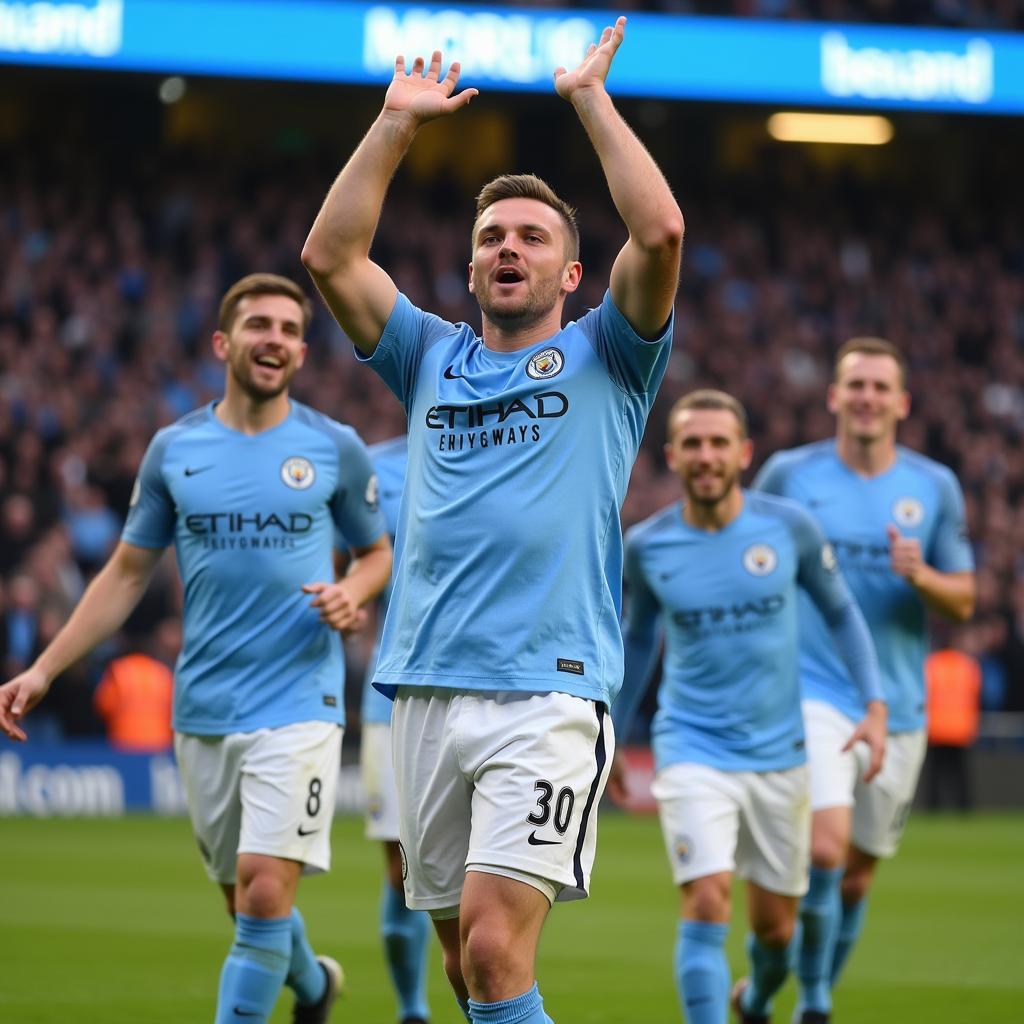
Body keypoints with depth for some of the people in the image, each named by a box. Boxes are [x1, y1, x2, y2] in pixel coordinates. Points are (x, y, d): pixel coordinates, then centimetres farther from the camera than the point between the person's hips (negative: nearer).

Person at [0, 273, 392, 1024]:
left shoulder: (335, 449, 1)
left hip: (298, 702, -3)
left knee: (266, 891, -18)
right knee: (246, 901, 13)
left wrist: (352, 593, -10)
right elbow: (127, 574, 11)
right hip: (202, 708, 3)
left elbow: (379, 552, 14)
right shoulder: (173, 449, 5)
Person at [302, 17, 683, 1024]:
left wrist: (588, 96, -1)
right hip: (427, 694, 5)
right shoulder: (432, 358, 19)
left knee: (494, 943, -17)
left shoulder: (602, 359, 9)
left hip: (549, 692, -5)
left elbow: (660, 232, -7)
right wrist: (396, 121, 8)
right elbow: (329, 255, 10)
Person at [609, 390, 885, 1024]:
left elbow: (840, 611, 7)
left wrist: (876, 705, -3)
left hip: (778, 753, 2)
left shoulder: (788, 526, -6)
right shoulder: (647, 546, -5)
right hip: (693, 752, -1)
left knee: (776, 928, 13)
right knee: (707, 907, -20)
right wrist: (612, 737, 19)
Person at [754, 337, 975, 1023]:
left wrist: (922, 577, -14)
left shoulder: (935, 487, 4)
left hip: (898, 707, 3)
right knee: (824, 850, -21)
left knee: (857, 876, 11)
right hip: (814, 696, -3)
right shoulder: (789, 474, -1)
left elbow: (964, 601, 7)